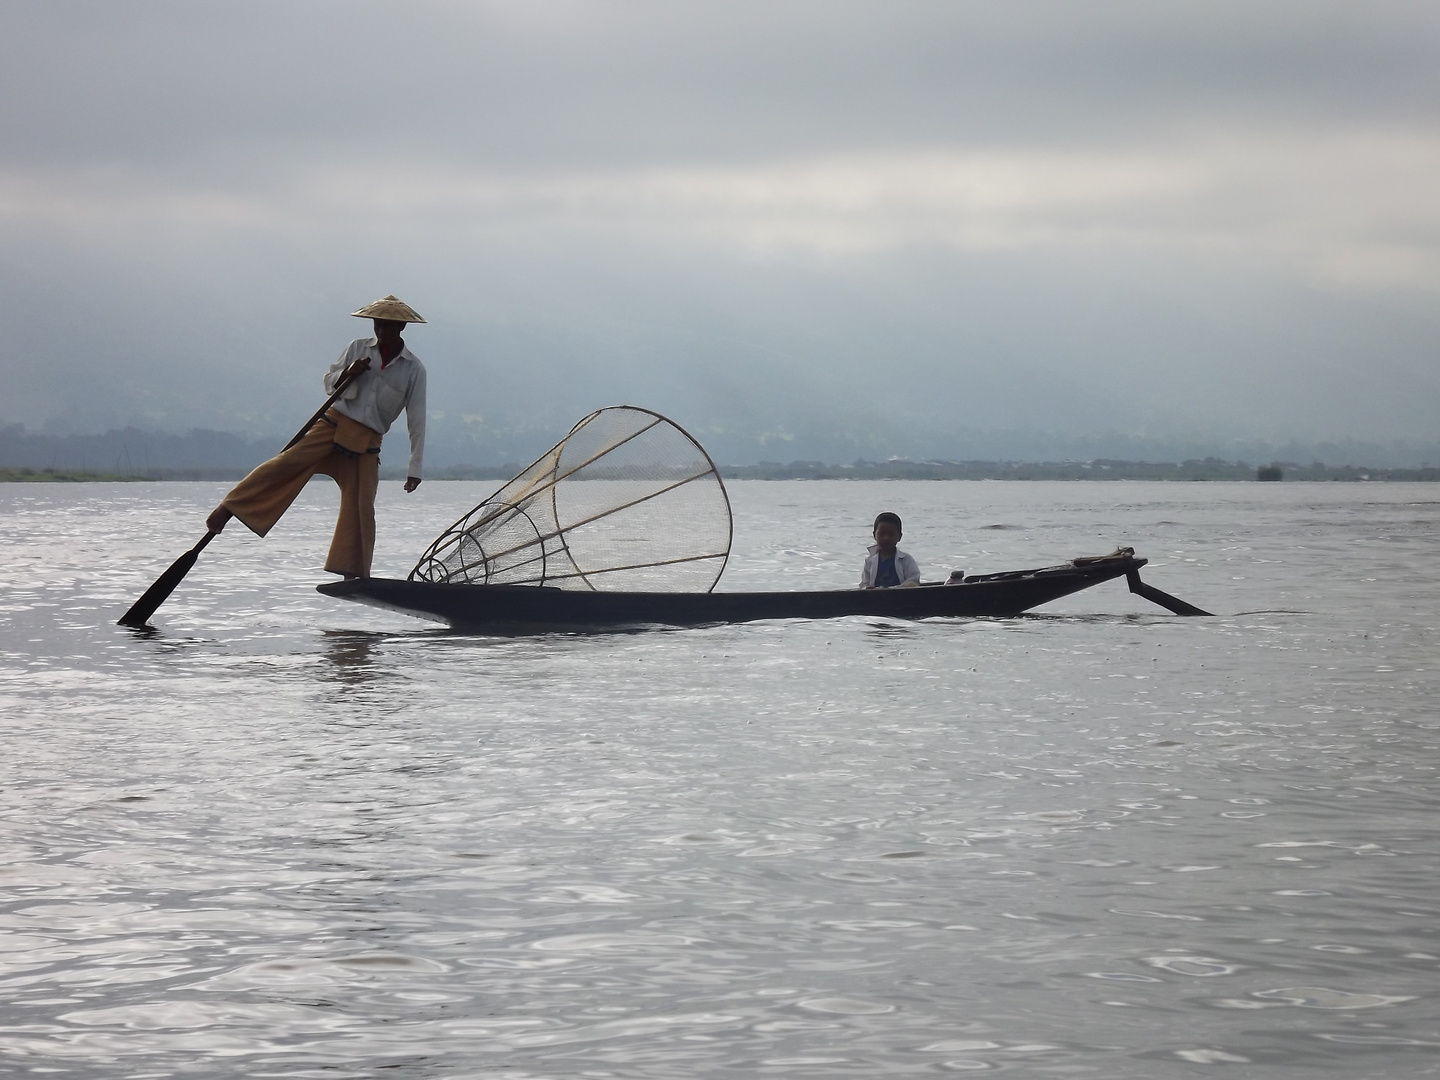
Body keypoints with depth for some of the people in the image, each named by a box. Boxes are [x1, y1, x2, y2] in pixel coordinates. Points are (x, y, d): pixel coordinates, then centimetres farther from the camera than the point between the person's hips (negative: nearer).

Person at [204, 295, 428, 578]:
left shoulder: (414, 369, 3)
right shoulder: (358, 348, 7)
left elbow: (416, 420, 3)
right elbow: (329, 383, 11)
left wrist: (415, 468, -1)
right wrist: (347, 372, -12)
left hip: (366, 443, 0)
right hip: (333, 424, 0)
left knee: (361, 507, -7)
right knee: (287, 463, -18)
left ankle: (354, 575, 0)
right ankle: (227, 508, -18)